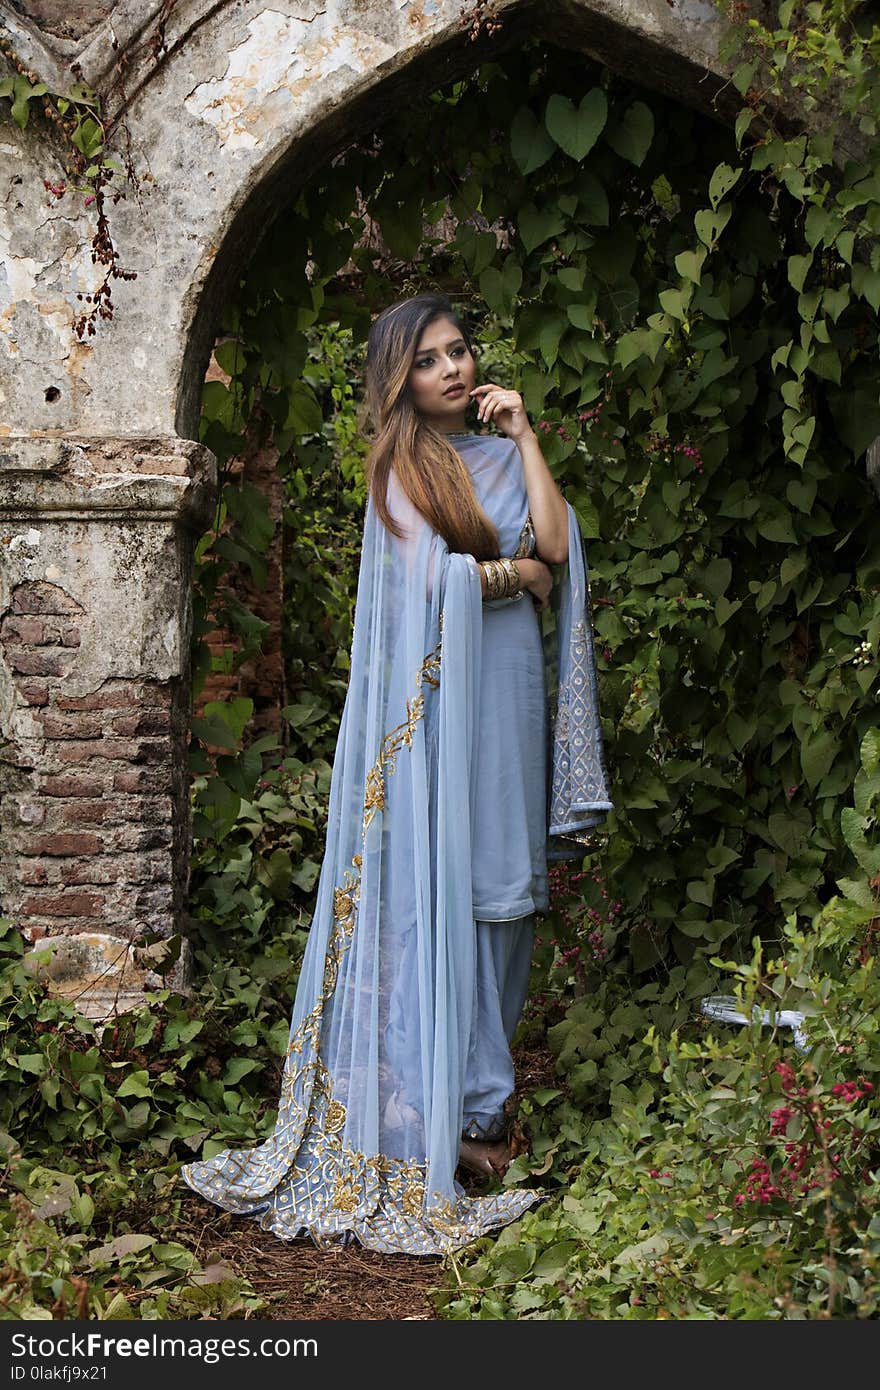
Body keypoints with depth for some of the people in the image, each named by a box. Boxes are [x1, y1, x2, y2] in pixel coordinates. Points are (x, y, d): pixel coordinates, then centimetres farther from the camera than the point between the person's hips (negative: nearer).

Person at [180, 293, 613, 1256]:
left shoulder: (500, 456, 15)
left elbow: (556, 547, 1)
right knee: (437, 890, -6)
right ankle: (450, 1111, -2)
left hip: (509, 690, 6)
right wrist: (520, 573, 0)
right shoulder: (400, 465, -1)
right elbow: (432, 574, -14)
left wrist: (524, 436, 2)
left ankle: (483, 1086, 17)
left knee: (499, 886, 7)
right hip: (440, 698, -6)